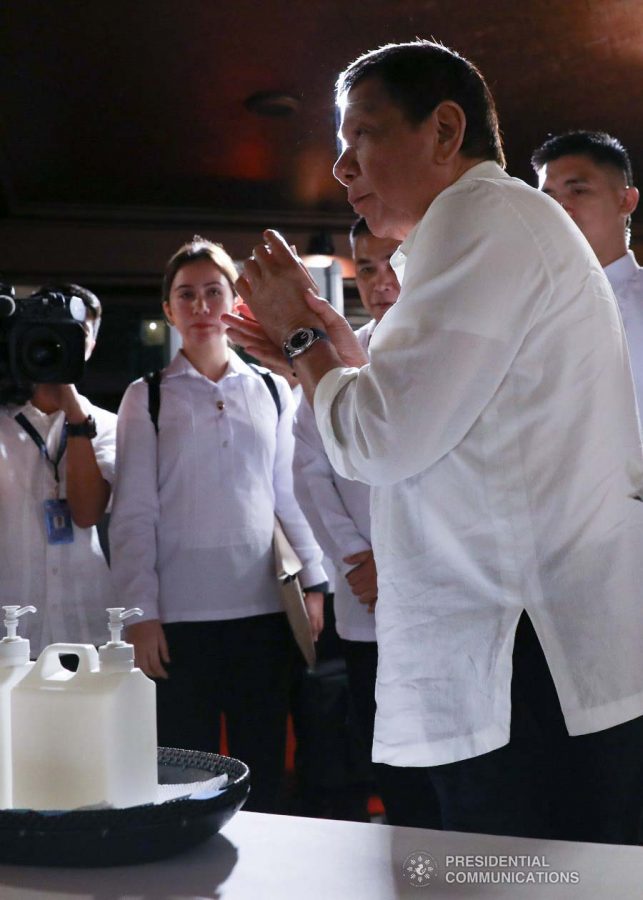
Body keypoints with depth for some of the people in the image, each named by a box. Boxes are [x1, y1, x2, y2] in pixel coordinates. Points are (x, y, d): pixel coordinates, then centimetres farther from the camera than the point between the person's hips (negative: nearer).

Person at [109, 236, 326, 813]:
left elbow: (290, 493, 12)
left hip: (262, 608, 2)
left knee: (263, 774, 9)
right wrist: (142, 614, -7)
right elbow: (134, 513, 0)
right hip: (180, 614, -2)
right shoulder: (147, 398, 4)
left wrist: (316, 580, 2)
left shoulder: (272, 391, 10)